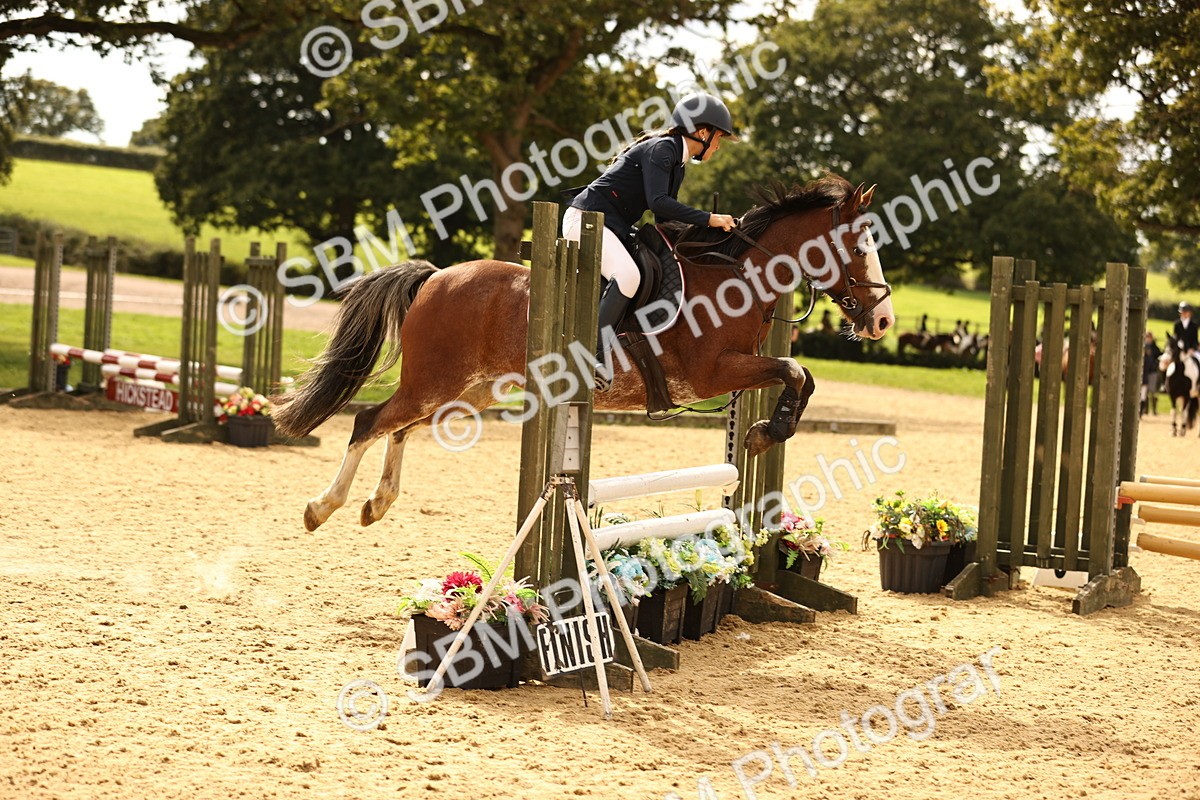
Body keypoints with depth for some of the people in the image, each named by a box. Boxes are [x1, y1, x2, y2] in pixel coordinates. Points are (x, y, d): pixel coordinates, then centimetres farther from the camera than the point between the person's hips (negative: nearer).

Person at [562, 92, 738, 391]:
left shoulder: (678, 165, 18)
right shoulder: (662, 148, -12)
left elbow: (665, 220, 19)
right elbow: (658, 202, -24)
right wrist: (708, 219, -22)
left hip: (612, 229, 11)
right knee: (627, 275, -32)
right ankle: (596, 352, -30)